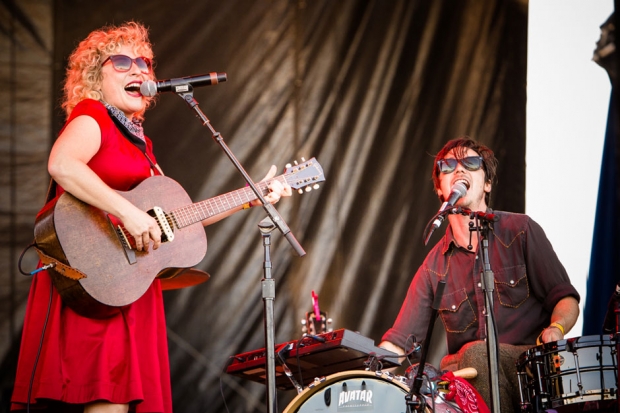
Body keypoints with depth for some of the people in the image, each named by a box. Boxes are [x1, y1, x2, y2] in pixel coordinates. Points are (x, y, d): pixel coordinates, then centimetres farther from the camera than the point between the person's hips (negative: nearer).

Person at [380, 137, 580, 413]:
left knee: (476, 353, -33)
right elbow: (398, 340, 7)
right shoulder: (434, 266, 10)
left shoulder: (520, 231, 4)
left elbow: (566, 299, 3)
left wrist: (556, 329, -20)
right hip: (465, 375, 2)